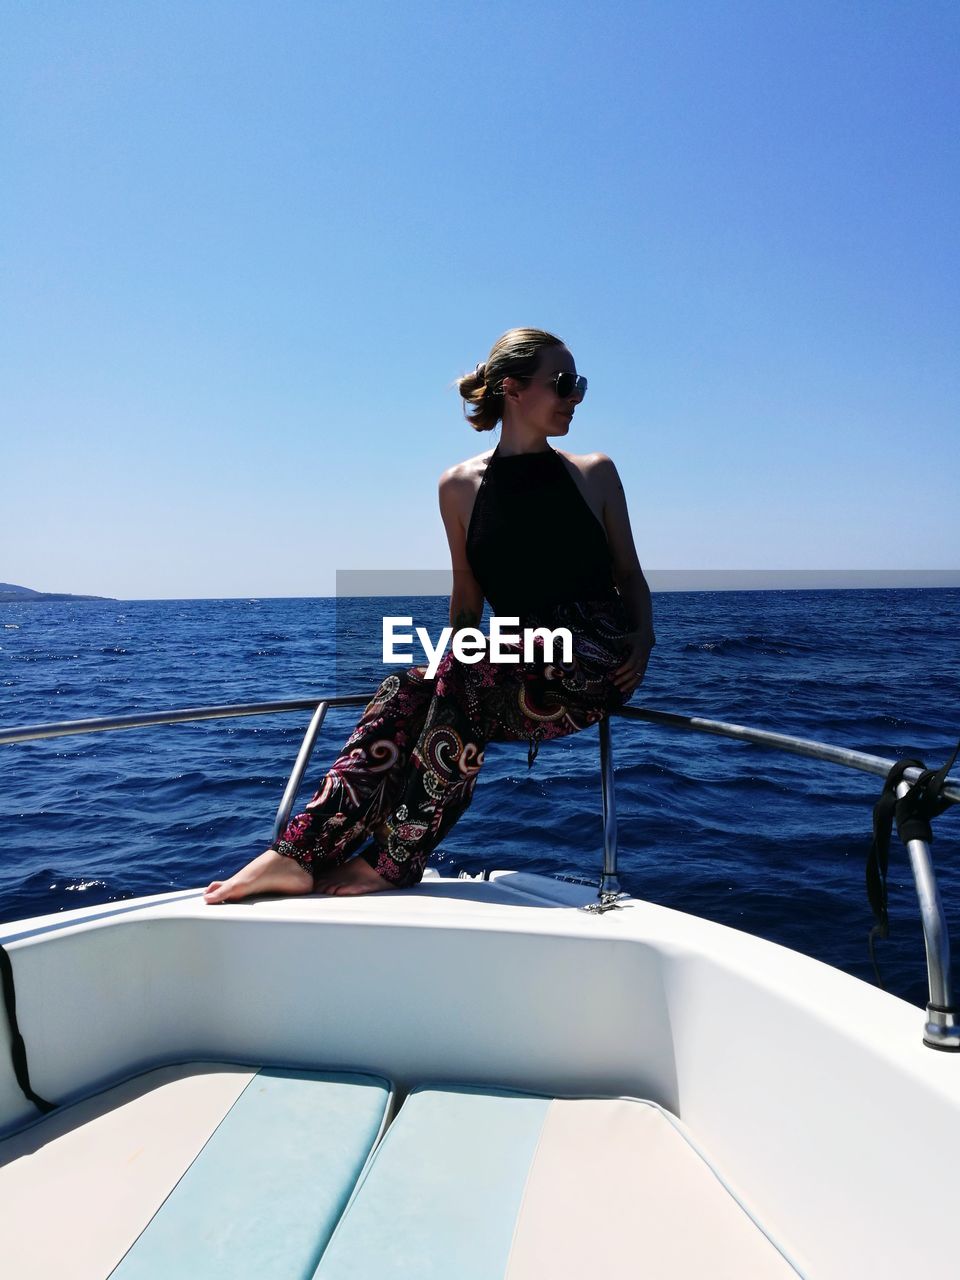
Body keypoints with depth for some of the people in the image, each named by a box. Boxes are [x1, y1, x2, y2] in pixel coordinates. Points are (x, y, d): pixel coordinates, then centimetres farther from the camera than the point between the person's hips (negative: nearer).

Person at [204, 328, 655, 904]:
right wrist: (449, 664, -1)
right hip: (514, 673, 2)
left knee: (461, 682, -29)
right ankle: (300, 855, -27)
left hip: (595, 663, -2)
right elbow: (469, 601, 12)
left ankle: (394, 860, -22)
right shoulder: (461, 485, 7)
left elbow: (630, 574, 10)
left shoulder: (595, 473, 6)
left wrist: (643, 635, -8)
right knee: (406, 690, -24)